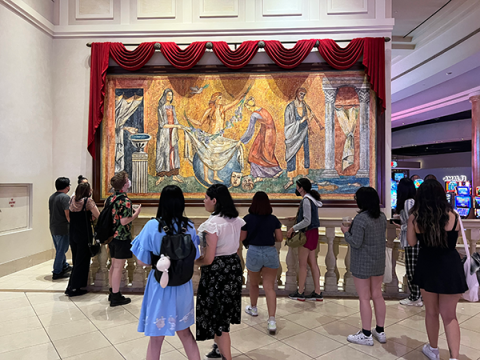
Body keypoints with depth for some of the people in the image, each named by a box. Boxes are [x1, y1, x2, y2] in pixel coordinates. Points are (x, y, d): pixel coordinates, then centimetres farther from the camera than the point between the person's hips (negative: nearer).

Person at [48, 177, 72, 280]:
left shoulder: (52, 197, 10)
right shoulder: (65, 197, -17)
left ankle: (64, 266, 36)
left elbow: (50, 211, 18)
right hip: (62, 229, -9)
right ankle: (57, 273, 9)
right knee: (61, 250, 2)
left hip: (53, 228, 9)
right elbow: (67, 214, -22)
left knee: (59, 249, 21)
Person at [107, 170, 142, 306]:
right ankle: (116, 297, 10)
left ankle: (112, 292, 31)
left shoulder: (109, 199, 7)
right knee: (118, 267, 0)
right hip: (122, 238, -8)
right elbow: (124, 221, -24)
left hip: (111, 236, 8)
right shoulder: (125, 200, -19)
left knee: (114, 265, 19)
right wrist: (136, 214, -10)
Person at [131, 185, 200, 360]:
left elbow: (141, 262, -11)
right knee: (185, 332, 24)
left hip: (160, 286, -3)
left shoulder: (152, 226, -17)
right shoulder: (189, 226, -7)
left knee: (156, 339, 15)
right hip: (183, 286, 3)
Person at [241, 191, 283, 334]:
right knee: (269, 287, 2)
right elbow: (280, 238, 2)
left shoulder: (247, 219, -8)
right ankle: (272, 320, -6)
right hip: (271, 253, 1)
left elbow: (242, 238, -4)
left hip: (254, 252, -1)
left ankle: (253, 308, 44)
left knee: (253, 283, 23)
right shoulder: (274, 219, -1)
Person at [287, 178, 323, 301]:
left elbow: (307, 221, -22)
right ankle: (317, 293, 17)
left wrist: (293, 228, -16)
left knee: (302, 263, 1)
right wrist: (296, 217, 19)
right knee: (312, 263, 12)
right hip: (313, 232, 10)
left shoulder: (306, 200, -17)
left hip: (308, 233, -10)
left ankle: (300, 293, 11)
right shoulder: (312, 199, 12)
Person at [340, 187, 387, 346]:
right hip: (379, 262, 8)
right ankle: (380, 331, 28)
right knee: (377, 295, 17)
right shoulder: (382, 216, 3)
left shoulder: (361, 218, -22)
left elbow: (356, 243, -22)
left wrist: (346, 232, -5)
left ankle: (366, 335, 14)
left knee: (364, 298, 3)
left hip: (362, 264, -8)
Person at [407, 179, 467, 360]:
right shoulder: (452, 215, -10)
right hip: (450, 266, 0)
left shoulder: (415, 217, -10)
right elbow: (455, 239, 7)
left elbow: (411, 242, 2)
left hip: (427, 267, 1)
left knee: (431, 312, 20)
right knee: (449, 315, 12)